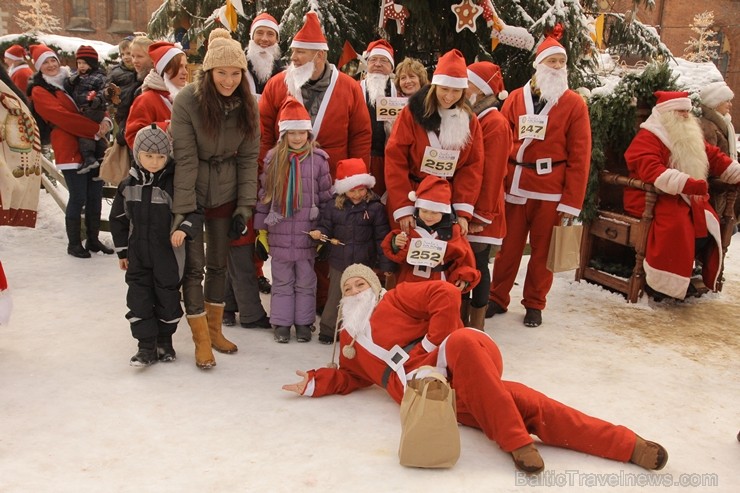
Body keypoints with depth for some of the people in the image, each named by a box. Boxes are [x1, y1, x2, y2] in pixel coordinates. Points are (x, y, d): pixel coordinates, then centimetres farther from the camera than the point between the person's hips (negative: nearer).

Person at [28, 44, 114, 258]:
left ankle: (93, 239, 20)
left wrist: (105, 122, -10)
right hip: (71, 149, -6)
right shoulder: (40, 91, -2)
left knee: (95, 196, 8)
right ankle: (74, 243, 8)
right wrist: (96, 129, -20)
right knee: (78, 198, -5)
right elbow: (63, 117, -14)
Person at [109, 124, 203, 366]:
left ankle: (165, 341, 30)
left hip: (168, 255, -2)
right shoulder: (129, 185, 0)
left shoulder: (175, 182, -11)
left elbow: (195, 211, -10)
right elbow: (118, 219, 9)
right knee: (139, 299, 2)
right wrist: (122, 251, 10)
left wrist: (184, 228, -30)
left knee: (168, 298, 10)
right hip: (138, 254, 3)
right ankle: (146, 347, 12)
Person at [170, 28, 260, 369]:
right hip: (192, 193, -4)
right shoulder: (187, 101, -18)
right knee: (194, 265, -3)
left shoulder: (246, 104, -6)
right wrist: (182, 210, -22)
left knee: (219, 263, 12)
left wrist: (245, 205, -7)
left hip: (225, 194, 4)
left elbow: (248, 157, -2)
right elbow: (185, 159, -20)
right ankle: (201, 341, 9)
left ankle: (214, 330, 28)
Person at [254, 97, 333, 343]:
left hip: (307, 231, -1)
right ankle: (281, 322, 21)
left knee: (306, 280, 10)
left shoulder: (318, 159, -3)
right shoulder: (273, 158, 2)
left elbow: (326, 196, 1)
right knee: (282, 281, 11)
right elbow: (264, 194, 6)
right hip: (279, 231, 1)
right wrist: (261, 225, 6)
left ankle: (304, 322, 22)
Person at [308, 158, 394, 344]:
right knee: (335, 298, 12)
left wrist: (386, 264, -6)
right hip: (339, 262, 2)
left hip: (365, 264, -1)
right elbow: (326, 226, 6)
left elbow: (382, 237, -6)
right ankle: (327, 330, 25)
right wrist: (319, 233, -18)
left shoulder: (375, 208, -7)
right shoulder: (333, 206, -2)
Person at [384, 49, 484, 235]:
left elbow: (473, 167, 0)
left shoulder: (470, 121, 3)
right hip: (412, 201, -2)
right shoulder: (411, 114, -7)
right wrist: (403, 209, -16)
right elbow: (395, 162, -10)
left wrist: (463, 211, -11)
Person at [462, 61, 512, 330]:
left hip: (480, 213, -7)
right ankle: (461, 320, 26)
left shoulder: (495, 124, -13)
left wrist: (482, 216, -16)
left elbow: (492, 174, -17)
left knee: (477, 265, 3)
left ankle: (476, 326, 16)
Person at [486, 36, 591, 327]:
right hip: (515, 186, 1)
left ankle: (534, 304, 22)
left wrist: (572, 201, -7)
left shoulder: (574, 104, 1)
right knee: (508, 246, 6)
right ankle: (498, 298, 21)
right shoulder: (516, 98, 6)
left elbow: (580, 156, -3)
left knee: (543, 249, 8)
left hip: (551, 191, -1)